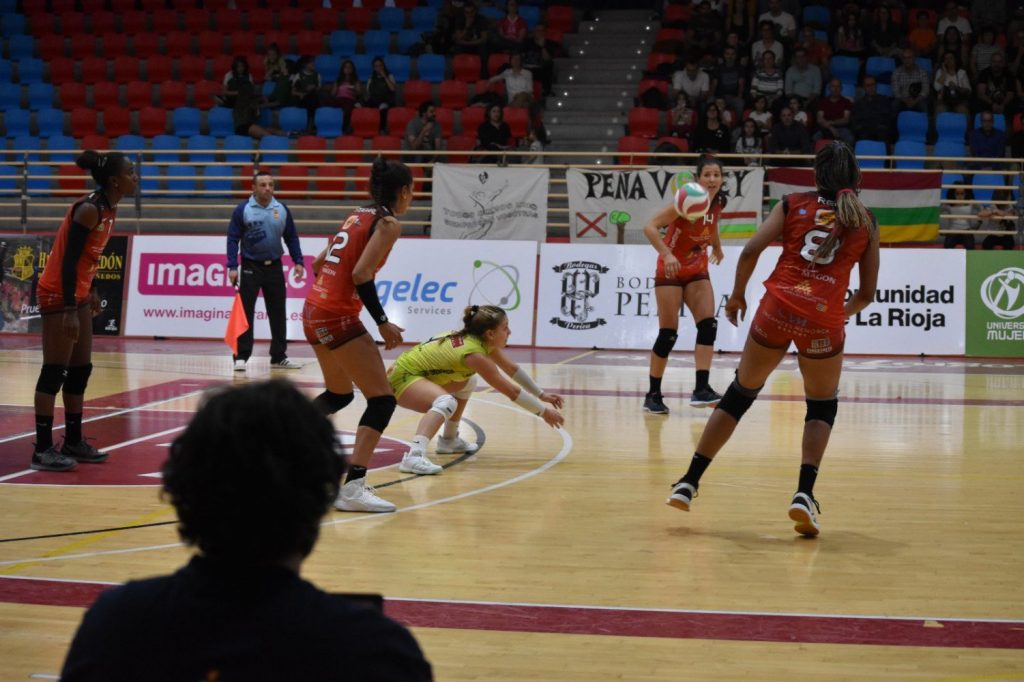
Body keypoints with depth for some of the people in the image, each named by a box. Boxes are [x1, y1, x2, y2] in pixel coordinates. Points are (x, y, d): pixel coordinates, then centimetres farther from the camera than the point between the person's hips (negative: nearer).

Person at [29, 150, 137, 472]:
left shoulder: (107, 208, 6)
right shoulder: (89, 209, -21)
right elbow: (68, 259, -23)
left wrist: (90, 293, 22)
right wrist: (69, 310, -27)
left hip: (78, 293, 9)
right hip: (58, 294, -9)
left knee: (81, 370, 13)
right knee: (55, 372, -7)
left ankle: (73, 441, 21)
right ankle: (43, 450, -3)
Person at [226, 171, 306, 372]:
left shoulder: (282, 210, 3)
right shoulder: (243, 210, -6)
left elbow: (291, 238, 9)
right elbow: (233, 239, -6)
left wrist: (298, 261, 0)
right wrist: (232, 267, -13)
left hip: (274, 267, 3)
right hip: (251, 267, -3)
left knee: (278, 313, 8)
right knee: (245, 313, -3)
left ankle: (279, 356, 17)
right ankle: (241, 357, 0)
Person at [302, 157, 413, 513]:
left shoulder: (357, 215, 16)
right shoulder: (388, 223, -8)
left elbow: (319, 263, 21)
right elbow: (361, 274, -19)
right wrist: (382, 322, -15)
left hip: (314, 310, 9)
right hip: (338, 316, -9)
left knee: (340, 394, 27)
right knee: (382, 400, -9)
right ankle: (353, 487, -20)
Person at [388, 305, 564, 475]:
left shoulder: (484, 342, 1)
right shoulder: (474, 352, -24)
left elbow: (512, 369, 17)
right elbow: (511, 391, -19)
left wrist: (541, 394, 22)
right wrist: (544, 412, -9)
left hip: (415, 370, 10)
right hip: (403, 377, -10)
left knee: (467, 383, 27)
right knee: (447, 402, -36)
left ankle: (449, 440, 33)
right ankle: (415, 455, -50)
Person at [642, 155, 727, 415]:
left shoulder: (718, 203, -4)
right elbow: (650, 227, -30)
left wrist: (717, 247, 25)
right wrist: (666, 254, -42)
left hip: (697, 271, 6)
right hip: (671, 271, -6)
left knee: (708, 325, -12)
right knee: (668, 334, -5)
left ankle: (701, 388, -15)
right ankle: (653, 394, 8)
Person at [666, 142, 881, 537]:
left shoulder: (793, 204, 9)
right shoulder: (866, 223, 11)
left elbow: (751, 251, -2)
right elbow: (867, 293, 13)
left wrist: (737, 296, 12)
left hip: (777, 310, 0)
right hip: (824, 322, 0)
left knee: (740, 393, 17)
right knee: (823, 407, 20)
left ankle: (689, 482, 17)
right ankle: (804, 494, 2)